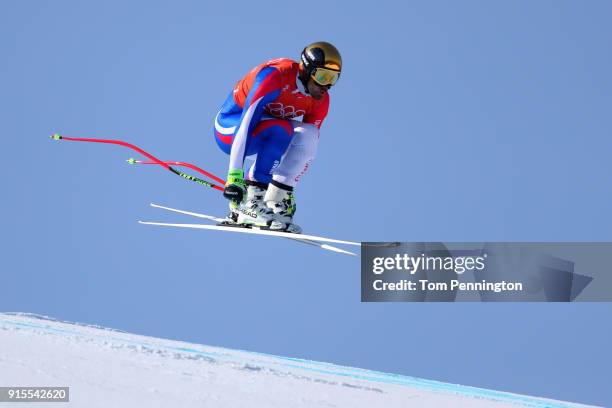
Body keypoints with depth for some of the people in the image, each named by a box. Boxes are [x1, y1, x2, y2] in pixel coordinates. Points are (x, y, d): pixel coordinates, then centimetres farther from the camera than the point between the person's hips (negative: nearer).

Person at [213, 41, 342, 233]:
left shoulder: (320, 100, -9)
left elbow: (308, 144, 0)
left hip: (262, 135, 7)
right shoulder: (275, 76, -30)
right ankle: (250, 204, -33)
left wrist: (286, 189, -1)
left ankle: (275, 201, -18)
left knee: (308, 135, -21)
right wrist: (235, 175, -40)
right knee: (280, 128, -34)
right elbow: (245, 124, -35)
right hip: (229, 129, -7)